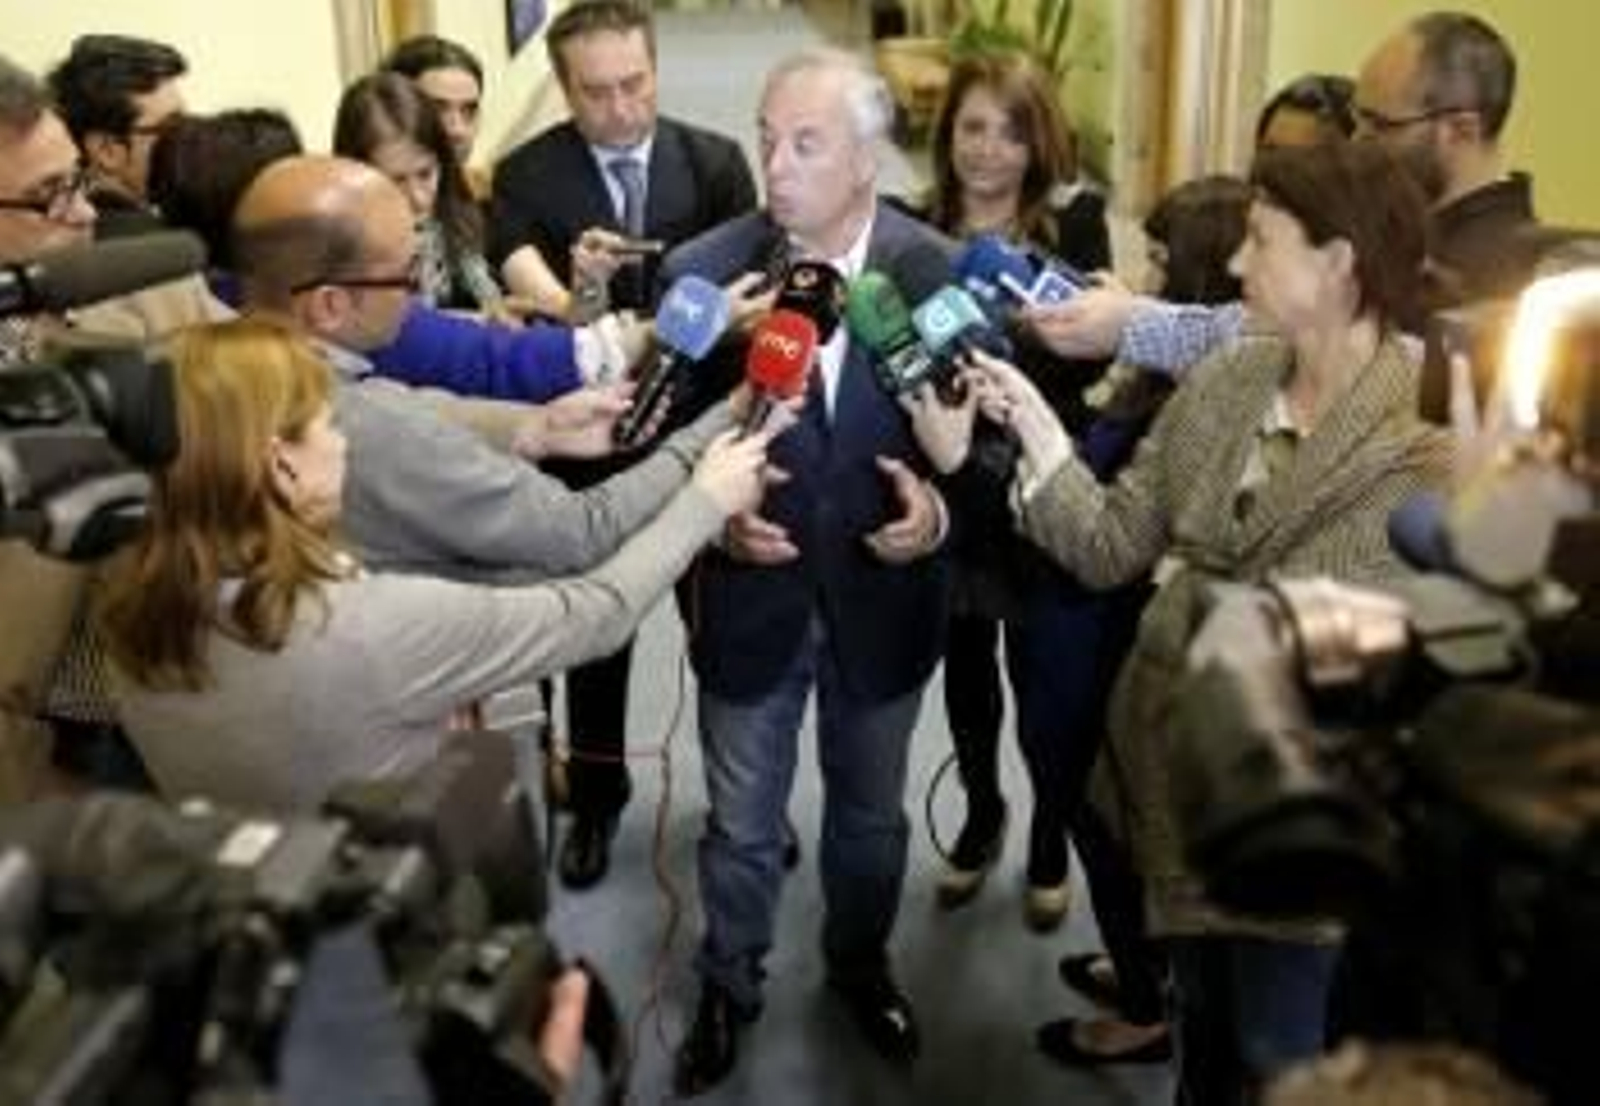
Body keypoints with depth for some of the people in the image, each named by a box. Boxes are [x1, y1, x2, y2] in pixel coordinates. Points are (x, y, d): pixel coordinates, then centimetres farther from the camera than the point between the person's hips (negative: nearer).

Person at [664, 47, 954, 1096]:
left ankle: (861, 963, 50)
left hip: (883, 599, 1)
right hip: (751, 598, -1)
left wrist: (943, 499, -21)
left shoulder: (943, 269, -11)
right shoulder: (702, 270, -12)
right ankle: (728, 988, 42)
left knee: (871, 812, 23)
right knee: (742, 824, 16)